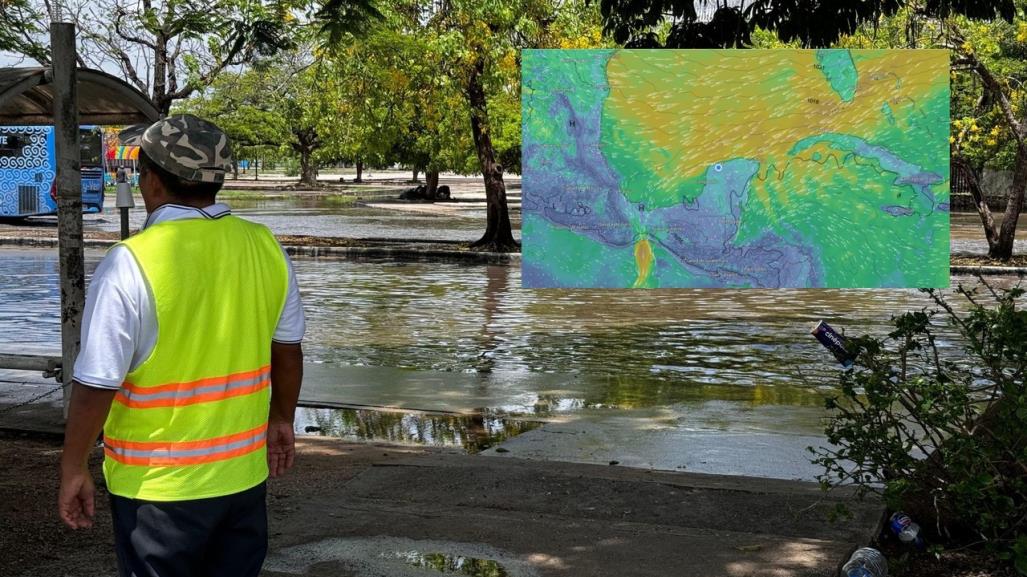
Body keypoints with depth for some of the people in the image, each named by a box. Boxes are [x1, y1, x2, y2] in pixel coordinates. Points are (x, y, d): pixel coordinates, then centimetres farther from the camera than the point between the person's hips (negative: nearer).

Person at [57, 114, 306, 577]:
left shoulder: (130, 264, -19)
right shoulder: (265, 248, -2)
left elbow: (96, 385, -17)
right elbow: (288, 351, 9)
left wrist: (73, 470, -4)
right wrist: (281, 419, 24)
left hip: (158, 488, -5)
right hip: (244, 475, 5)